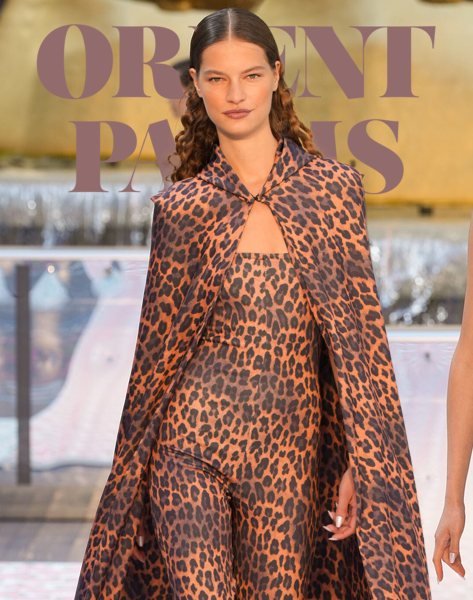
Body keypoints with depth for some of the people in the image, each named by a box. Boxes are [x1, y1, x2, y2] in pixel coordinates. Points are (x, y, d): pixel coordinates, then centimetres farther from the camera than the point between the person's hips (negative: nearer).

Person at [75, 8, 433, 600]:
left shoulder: (333, 188, 2)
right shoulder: (181, 207, 2)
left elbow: (357, 333, 1)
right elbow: (157, 347, 10)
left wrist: (361, 464, -5)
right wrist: (132, 478, 12)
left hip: (291, 446, 1)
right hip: (190, 443, -1)